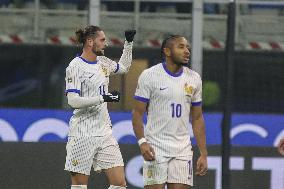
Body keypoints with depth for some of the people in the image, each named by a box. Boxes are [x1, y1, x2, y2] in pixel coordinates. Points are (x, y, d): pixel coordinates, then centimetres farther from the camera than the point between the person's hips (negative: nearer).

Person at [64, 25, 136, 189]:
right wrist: (103, 98, -21)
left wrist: (129, 42, 24)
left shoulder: (103, 62, 11)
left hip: (105, 132, 7)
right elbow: (73, 101, -19)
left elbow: (124, 67, 33)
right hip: (83, 136, -7)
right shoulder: (75, 67, -10)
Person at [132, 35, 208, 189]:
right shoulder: (149, 75, -5)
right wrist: (142, 142, -18)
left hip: (182, 150, 4)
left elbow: (197, 118, 13)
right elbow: (137, 113, -3)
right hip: (155, 147, -4)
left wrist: (203, 153, 8)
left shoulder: (194, 79, 8)